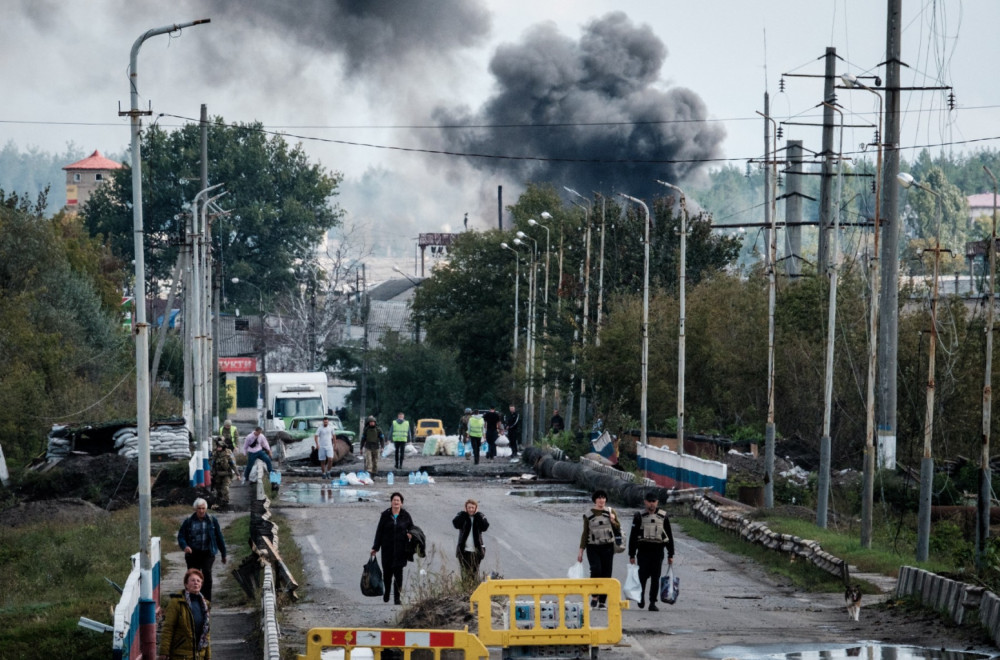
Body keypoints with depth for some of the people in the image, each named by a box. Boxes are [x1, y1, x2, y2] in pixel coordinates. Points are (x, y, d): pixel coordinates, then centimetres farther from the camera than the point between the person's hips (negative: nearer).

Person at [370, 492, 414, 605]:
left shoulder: (405, 516, 2)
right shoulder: (385, 515, 1)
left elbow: (411, 528, 14)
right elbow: (379, 531, 4)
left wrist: (410, 534, -11)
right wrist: (375, 547, 2)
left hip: (400, 549, -1)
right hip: (387, 548, 1)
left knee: (398, 572, -5)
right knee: (387, 571, 6)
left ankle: (397, 597, -2)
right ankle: (386, 593, 30)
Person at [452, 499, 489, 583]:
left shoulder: (479, 517, 4)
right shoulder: (462, 516, 3)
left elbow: (485, 526, -14)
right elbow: (455, 524, -17)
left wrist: (477, 514, -13)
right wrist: (464, 513, -13)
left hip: (476, 550, 0)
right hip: (464, 550, 0)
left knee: (475, 572, 3)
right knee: (466, 573, 0)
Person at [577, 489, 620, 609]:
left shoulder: (610, 512, 7)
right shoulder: (588, 515, 4)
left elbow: (618, 529, 13)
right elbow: (585, 533, 9)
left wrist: (613, 521, -8)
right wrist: (581, 550, 7)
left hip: (607, 547, 2)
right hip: (593, 547, -1)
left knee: (606, 574, -1)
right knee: (596, 570, -21)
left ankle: (603, 601, 8)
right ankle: (595, 596, -3)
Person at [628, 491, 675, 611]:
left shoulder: (663, 517, 7)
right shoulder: (639, 516, 4)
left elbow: (669, 536, 11)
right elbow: (633, 536, 5)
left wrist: (670, 555, 8)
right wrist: (632, 554, 0)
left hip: (658, 551, 1)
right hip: (643, 551, -1)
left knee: (655, 578, -1)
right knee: (643, 575, -2)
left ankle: (652, 603, 5)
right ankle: (641, 596, 24)